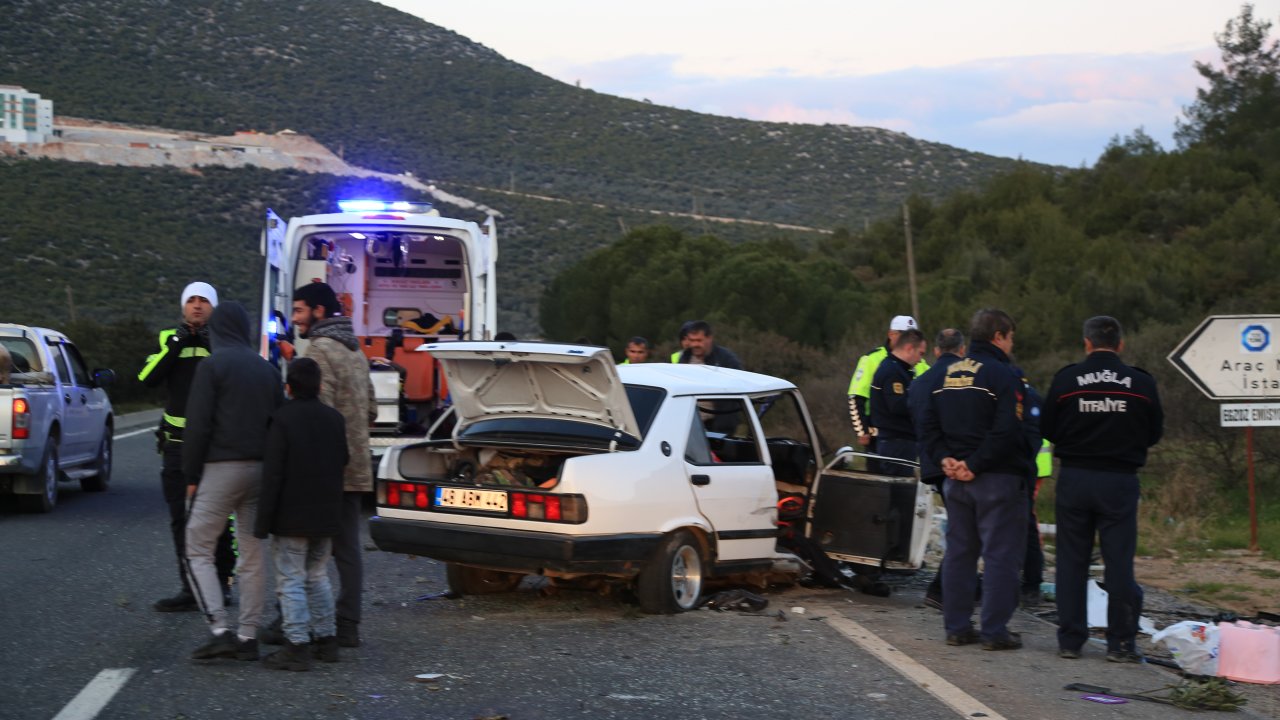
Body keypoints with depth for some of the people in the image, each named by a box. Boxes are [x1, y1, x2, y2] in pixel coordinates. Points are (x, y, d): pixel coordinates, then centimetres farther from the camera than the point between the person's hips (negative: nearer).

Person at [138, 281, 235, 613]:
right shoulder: (169, 338, 9)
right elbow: (148, 378, -6)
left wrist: (212, 346, -19)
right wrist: (175, 346, -14)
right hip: (178, 444, 3)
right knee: (181, 519, 2)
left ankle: (221, 583, 11)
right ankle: (190, 589, 6)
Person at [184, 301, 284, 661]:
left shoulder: (212, 366, -6)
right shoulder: (268, 370, 13)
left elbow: (198, 425, -10)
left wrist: (192, 475, -4)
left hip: (221, 468, -6)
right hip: (260, 469, 6)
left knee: (198, 550, 0)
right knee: (253, 555, 9)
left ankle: (220, 630, -11)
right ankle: (248, 636, 9)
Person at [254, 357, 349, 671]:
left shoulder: (282, 420, -14)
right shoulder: (335, 419, 5)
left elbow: (273, 475, -16)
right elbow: (342, 461, 14)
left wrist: (263, 522, -13)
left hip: (291, 518, -6)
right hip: (326, 518, 6)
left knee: (291, 581, -2)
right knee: (318, 577, 18)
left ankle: (297, 646, -5)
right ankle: (327, 639, 20)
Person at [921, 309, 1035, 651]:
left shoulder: (948, 374, 12)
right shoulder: (1002, 375, -12)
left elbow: (929, 423, 12)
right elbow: (1006, 431, -21)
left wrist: (945, 458, 1)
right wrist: (976, 465, -16)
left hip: (956, 479, 7)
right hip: (998, 480, -7)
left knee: (959, 552, 13)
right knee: (1001, 555, -1)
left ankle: (956, 626, 15)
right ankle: (995, 631, -1)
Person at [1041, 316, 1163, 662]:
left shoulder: (1066, 379, -4)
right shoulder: (1142, 383, -3)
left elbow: (1047, 430, 1)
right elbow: (1155, 433, 7)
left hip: (1074, 478, 1)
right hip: (1120, 480, 0)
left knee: (1071, 561, 8)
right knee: (1119, 562, 4)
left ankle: (1070, 640, 10)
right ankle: (1121, 642, 5)